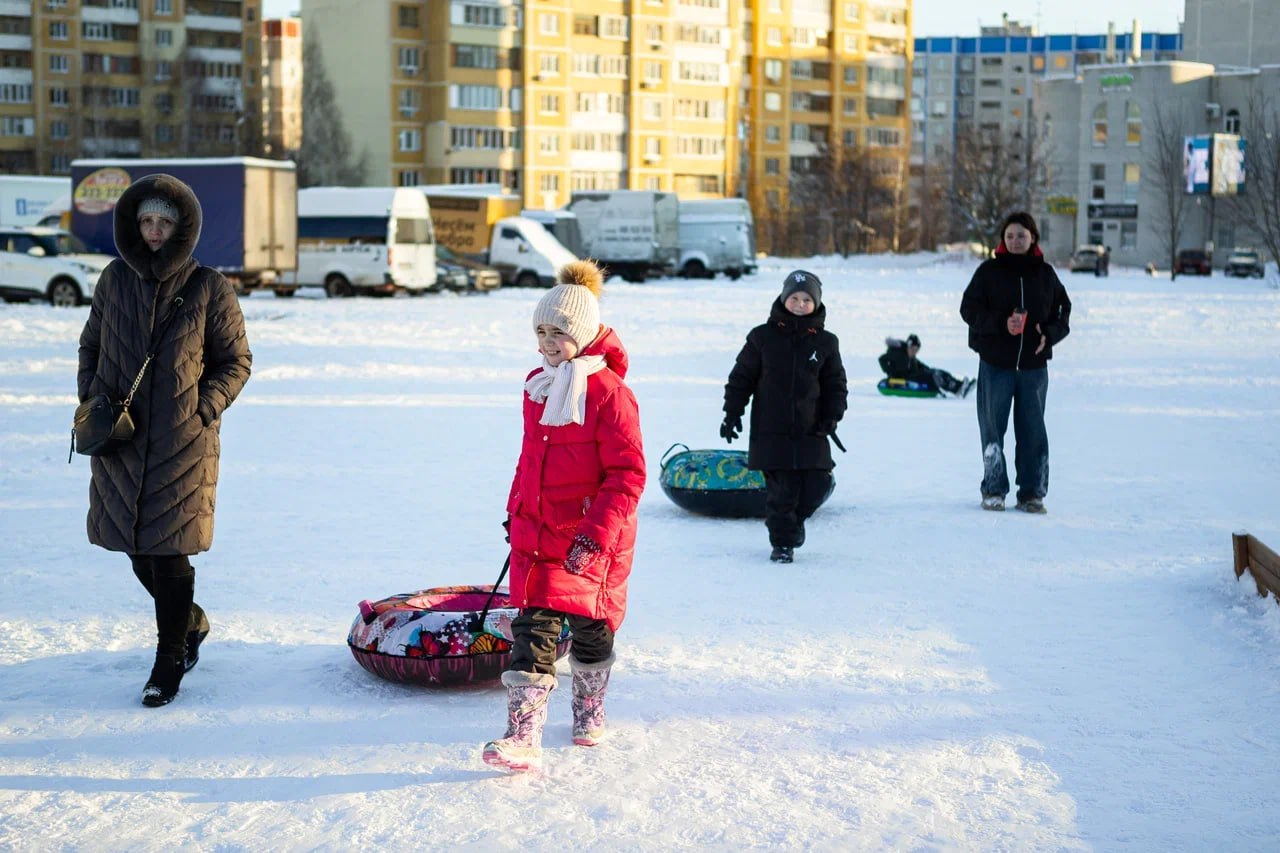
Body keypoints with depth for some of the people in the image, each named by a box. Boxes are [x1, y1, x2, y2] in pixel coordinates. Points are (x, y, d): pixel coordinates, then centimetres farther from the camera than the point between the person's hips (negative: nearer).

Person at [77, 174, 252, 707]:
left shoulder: (208, 288, -3)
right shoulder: (115, 280, 6)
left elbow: (236, 361, 4)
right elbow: (91, 345, 18)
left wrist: (205, 407, -8)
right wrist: (91, 396, 4)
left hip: (182, 442, -4)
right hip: (120, 439, 4)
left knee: (168, 551, -5)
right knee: (137, 549, 10)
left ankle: (169, 662, 9)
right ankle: (191, 622, 37)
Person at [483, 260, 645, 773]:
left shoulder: (609, 394, -15)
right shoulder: (538, 387, 8)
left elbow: (628, 475, -17)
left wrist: (594, 535, -22)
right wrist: (516, 510, 22)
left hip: (592, 539, -5)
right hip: (536, 533, 5)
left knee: (590, 626, 11)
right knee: (532, 628, -4)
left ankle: (590, 711, 35)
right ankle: (524, 737, -9)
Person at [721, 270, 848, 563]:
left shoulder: (825, 342, 7)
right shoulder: (763, 337, 1)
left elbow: (836, 384, 13)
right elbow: (741, 377, 7)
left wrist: (832, 416, 0)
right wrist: (732, 413, 3)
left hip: (810, 431, 2)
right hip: (771, 431, -2)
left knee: (816, 486, -1)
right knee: (781, 489, -5)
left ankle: (793, 520, 29)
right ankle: (782, 542, 13)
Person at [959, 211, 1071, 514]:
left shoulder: (1045, 273, 8)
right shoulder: (990, 271, 1)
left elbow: (1063, 310, 13)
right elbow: (969, 308, -3)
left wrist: (1049, 334, -7)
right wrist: (1001, 323, -17)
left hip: (1034, 365, 2)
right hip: (995, 363, -1)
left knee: (1033, 430, 3)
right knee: (992, 428, 3)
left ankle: (1032, 493, 9)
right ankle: (994, 490, 13)